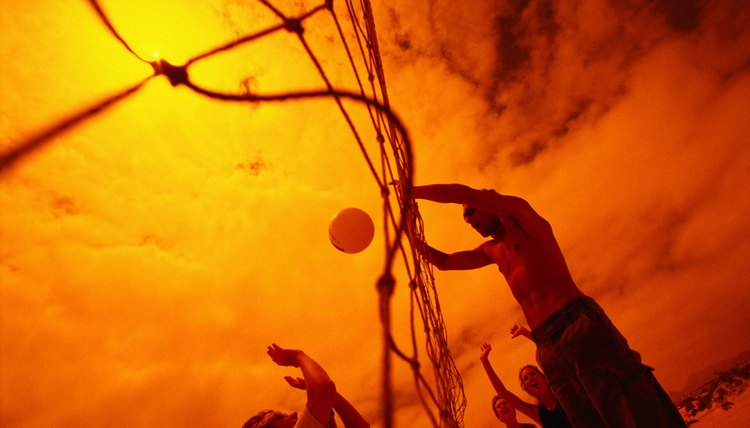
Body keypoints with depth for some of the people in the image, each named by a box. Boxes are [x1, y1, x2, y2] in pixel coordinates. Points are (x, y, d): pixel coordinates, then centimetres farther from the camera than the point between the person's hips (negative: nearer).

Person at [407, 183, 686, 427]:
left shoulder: (519, 211, 10)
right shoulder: (492, 251, 28)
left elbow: (465, 193, -4)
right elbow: (444, 262, 33)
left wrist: (413, 191, 3)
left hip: (580, 326, -6)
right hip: (548, 351, 6)